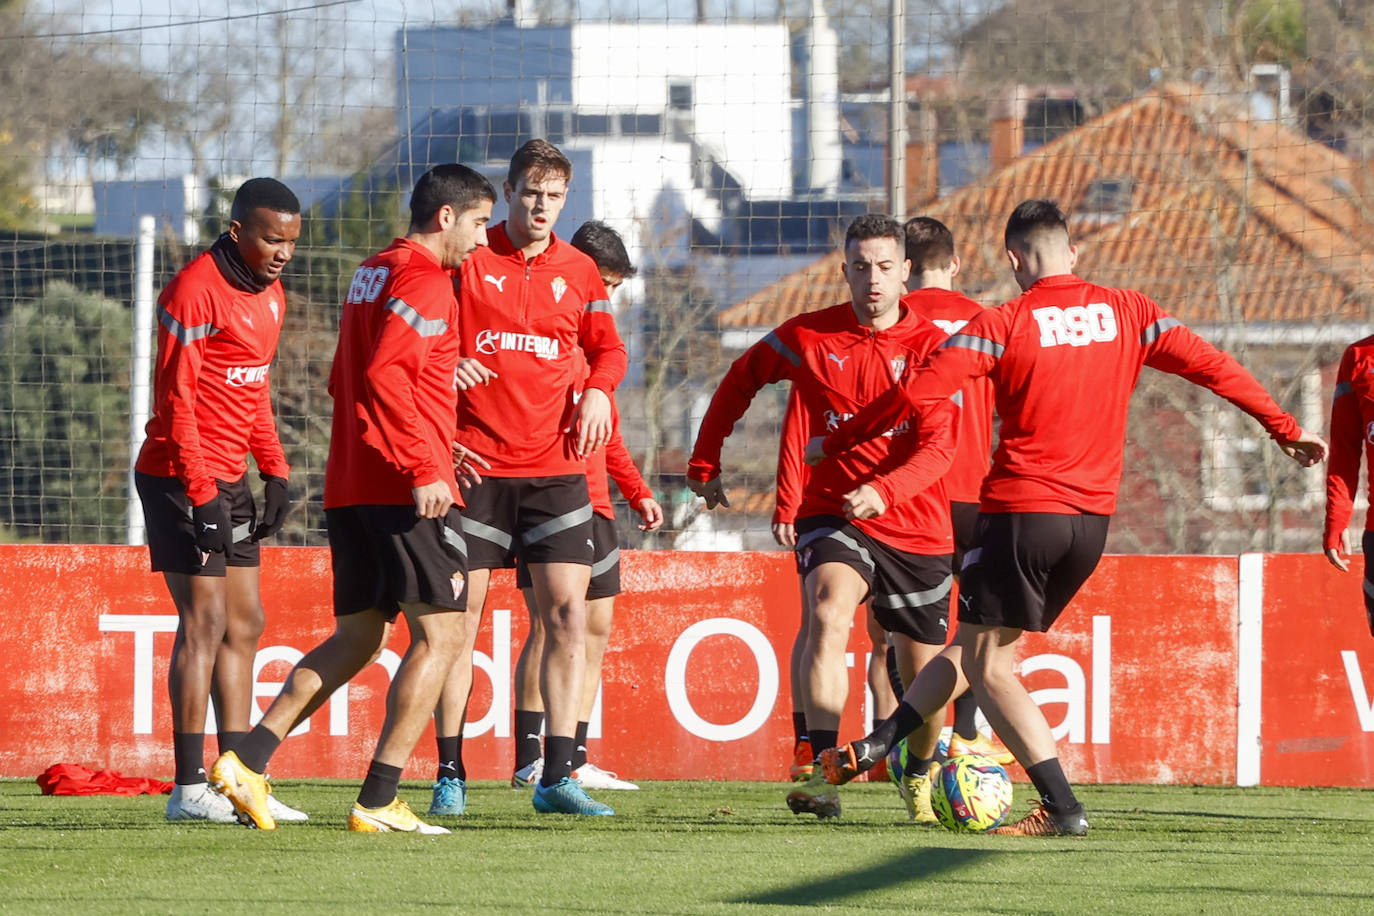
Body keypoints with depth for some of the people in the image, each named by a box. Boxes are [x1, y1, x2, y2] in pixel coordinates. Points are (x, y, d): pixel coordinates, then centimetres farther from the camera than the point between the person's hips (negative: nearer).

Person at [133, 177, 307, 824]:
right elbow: (175, 400, -17)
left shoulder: (270, 295, 13)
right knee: (205, 622, -11)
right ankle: (189, 789, -10)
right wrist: (201, 497, -20)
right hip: (182, 477, -9)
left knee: (244, 624, 9)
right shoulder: (195, 292, -16)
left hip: (228, 480, 9)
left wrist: (275, 473, 12)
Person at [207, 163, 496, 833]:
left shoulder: (371, 273, 20)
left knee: (355, 638, 13)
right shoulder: (424, 280, -9)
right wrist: (423, 467, -23)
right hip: (404, 491, -9)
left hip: (349, 487, 9)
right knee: (440, 635, -4)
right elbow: (385, 374, -22)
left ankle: (248, 761, 2)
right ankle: (379, 802, -9)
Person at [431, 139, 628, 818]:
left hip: (554, 464, 3)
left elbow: (607, 347, 19)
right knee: (458, 616, -2)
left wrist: (598, 387, -1)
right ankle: (449, 775, 6)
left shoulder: (578, 271, 10)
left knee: (567, 614, -4)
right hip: (475, 461, -3)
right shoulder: (466, 258, 1)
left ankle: (557, 778, 0)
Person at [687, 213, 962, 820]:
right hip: (832, 514, -1)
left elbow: (937, 448, -14)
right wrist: (705, 466, 13)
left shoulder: (930, 347, -5)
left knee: (922, 670, 12)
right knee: (828, 616, -31)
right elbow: (738, 383, 16)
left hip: (916, 527, 1)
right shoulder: (808, 336, -1)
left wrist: (883, 490, -32)